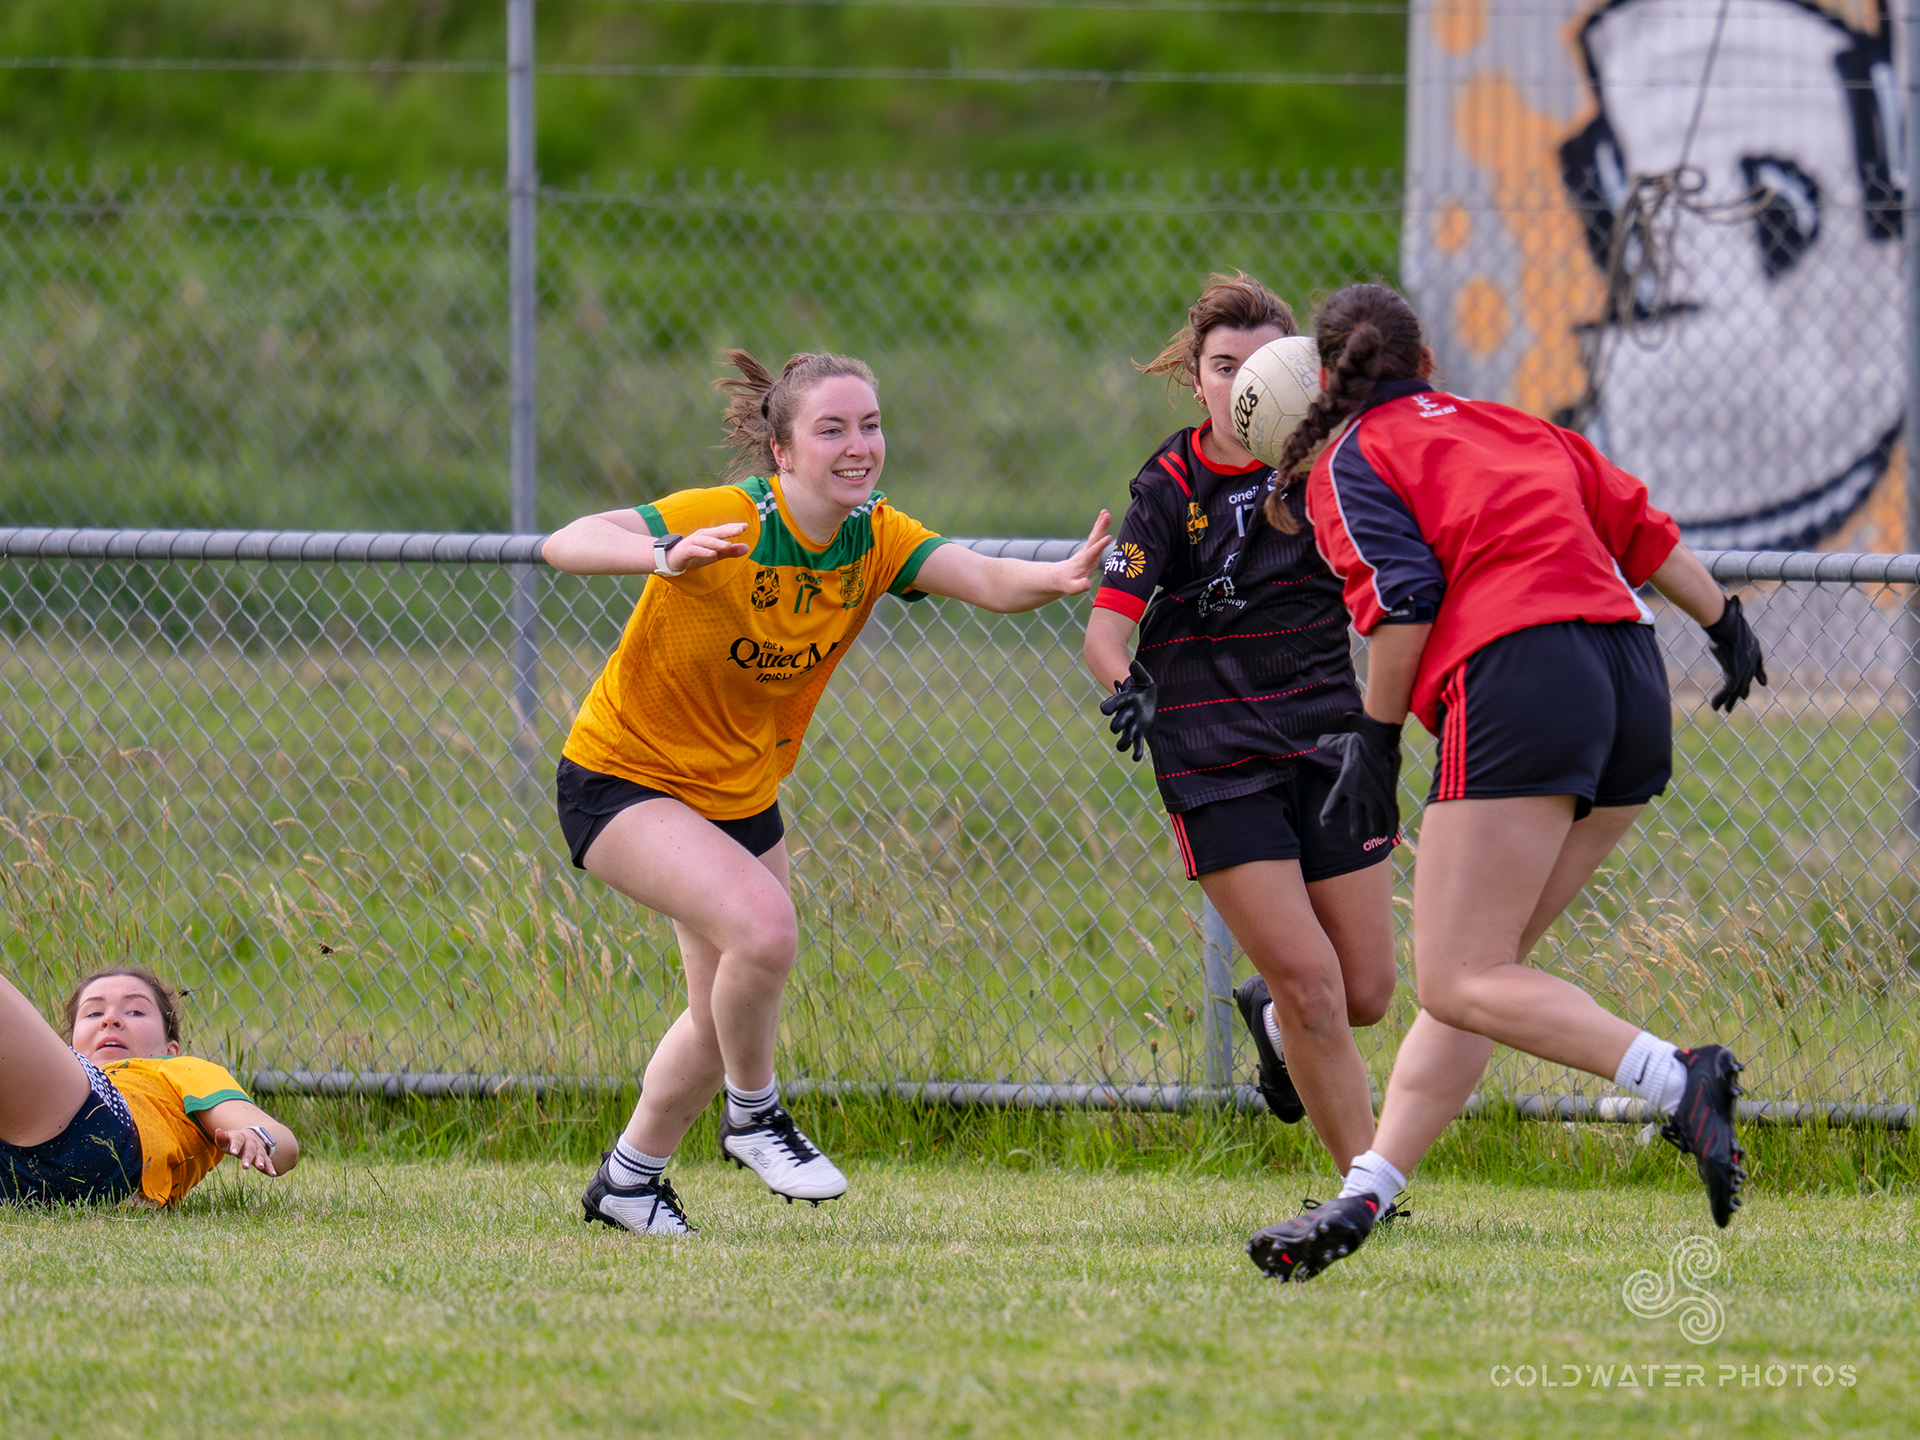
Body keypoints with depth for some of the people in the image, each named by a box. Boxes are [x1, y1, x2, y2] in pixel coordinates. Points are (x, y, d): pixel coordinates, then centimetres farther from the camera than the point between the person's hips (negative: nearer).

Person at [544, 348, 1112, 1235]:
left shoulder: (875, 538, -11)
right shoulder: (725, 522, -28)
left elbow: (986, 580, -26)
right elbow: (565, 545, -39)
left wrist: (1059, 578, -49)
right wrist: (665, 556, -60)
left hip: (742, 792, 7)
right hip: (623, 783, -7)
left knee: (725, 1016, 13)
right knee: (765, 928, -29)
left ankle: (628, 1179, 36)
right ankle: (753, 1116, -4)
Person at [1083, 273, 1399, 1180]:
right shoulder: (1168, 487, -4)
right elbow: (1105, 626, -11)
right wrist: (1123, 685, -32)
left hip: (1328, 739, 3)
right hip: (1216, 761, -3)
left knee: (1365, 994, 2)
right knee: (1311, 984, -13)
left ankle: (1270, 1014, 37)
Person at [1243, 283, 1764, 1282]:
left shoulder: (1351, 465, 7)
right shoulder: (1515, 428, 26)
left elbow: (1404, 601, -7)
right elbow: (1644, 530, 26)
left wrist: (1376, 738, -1)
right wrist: (1726, 626, 33)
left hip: (1517, 688, -8)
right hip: (1633, 681, 8)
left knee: (1459, 982, -9)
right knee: (1476, 969, 9)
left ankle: (1677, 1081, -27)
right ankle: (1362, 1200, 6)